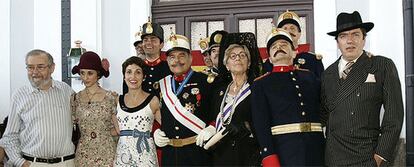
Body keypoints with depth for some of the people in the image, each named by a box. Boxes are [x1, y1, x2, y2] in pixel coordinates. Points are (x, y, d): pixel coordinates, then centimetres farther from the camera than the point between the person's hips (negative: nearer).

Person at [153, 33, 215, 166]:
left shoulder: (205, 81, -2)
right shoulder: (162, 85, 11)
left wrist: (211, 129, -18)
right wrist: (155, 132, 2)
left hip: (197, 152, -4)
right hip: (169, 153, 4)